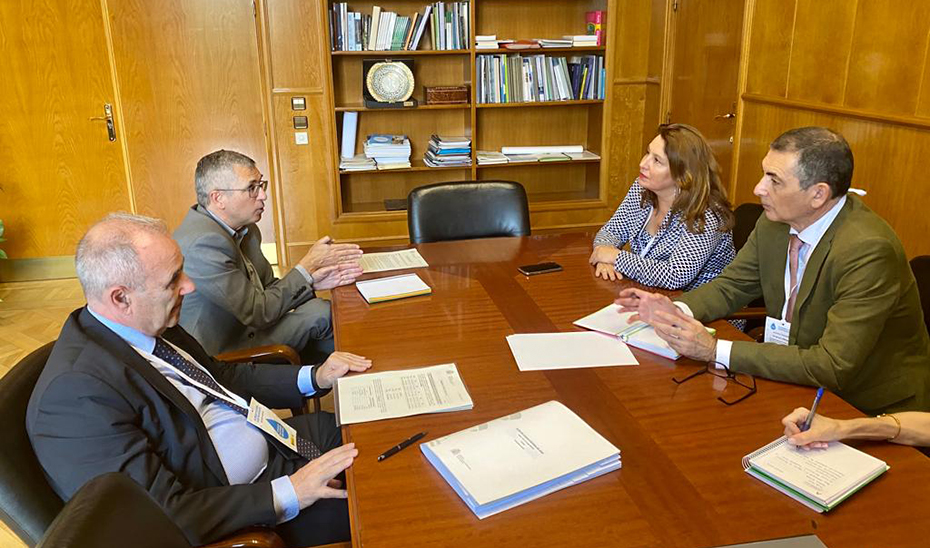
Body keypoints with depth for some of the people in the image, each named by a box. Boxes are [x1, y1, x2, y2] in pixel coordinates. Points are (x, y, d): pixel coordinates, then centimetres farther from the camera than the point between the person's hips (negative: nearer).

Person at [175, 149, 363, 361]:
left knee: (322, 311, -6)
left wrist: (312, 281, -10)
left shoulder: (245, 229, 2)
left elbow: (266, 287, 9)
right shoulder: (204, 243, -25)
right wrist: (307, 266, -13)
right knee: (318, 314, -14)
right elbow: (258, 312, -21)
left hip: (242, 328, 8)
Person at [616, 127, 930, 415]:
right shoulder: (774, 222, -6)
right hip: (803, 383, 6)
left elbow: (833, 366, -30)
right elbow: (731, 286, 8)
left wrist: (715, 350, -31)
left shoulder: (869, 251, -28)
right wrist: (677, 311, -14)